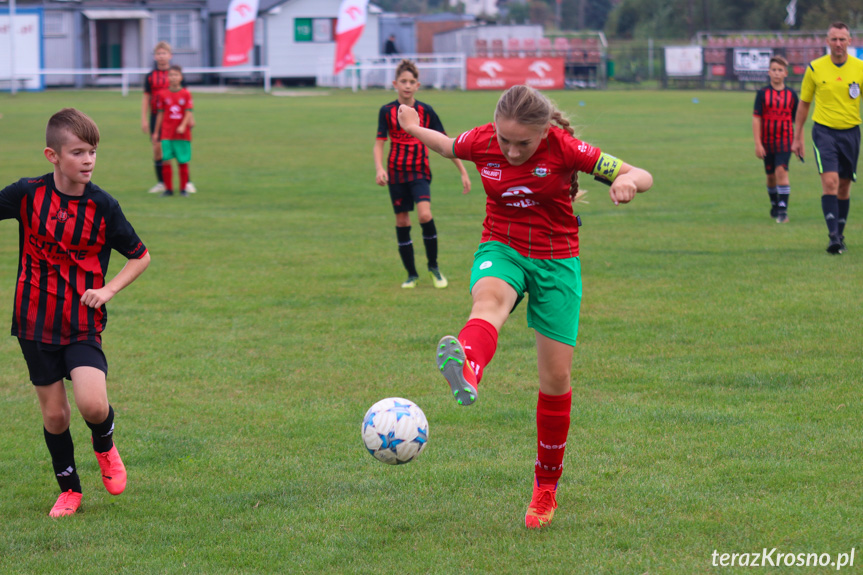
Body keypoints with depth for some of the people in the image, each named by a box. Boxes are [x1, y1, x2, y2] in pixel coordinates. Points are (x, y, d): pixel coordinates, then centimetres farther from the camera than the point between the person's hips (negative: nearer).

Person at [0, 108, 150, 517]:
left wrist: (108, 290, -7)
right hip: (36, 320, 1)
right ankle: (69, 489, 28)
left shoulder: (103, 206, -7)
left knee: (92, 404, -19)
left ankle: (105, 447, 15)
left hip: (83, 324, -1)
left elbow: (141, 257, 5)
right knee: (54, 413, 7)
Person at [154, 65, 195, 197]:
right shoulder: (163, 94, 5)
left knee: (183, 162, 3)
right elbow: (160, 114, 10)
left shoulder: (186, 94, 1)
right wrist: (156, 132, 11)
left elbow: (188, 113, -3)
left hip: (182, 133, -1)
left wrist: (183, 126, -19)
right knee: (166, 161, -6)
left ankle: (184, 188, 14)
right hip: (166, 134, 1)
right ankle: (168, 189, 3)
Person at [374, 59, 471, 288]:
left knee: (425, 215, -21)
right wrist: (379, 168, -21)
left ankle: (434, 267, -2)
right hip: (396, 172, 1)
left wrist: (463, 172, 2)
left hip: (420, 171, -1)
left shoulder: (425, 111, -1)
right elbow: (379, 142, -3)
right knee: (402, 221, 4)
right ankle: (411, 274, 17)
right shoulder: (387, 111, -1)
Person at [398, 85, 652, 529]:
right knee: (490, 297, -39)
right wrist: (414, 130, 21)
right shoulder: (482, 142, -8)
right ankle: (467, 374, -77)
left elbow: (642, 176, -16)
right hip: (501, 250, 0)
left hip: (556, 260, 0)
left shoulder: (564, 148, -16)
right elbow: (451, 147, 19)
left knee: (556, 376, 0)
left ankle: (546, 485, 22)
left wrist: (629, 181, -37)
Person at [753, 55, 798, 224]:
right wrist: (758, 144, -9)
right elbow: (756, 119, -3)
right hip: (767, 141, 1)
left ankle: (783, 210, -18)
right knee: (771, 176, 11)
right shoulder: (762, 93, -1)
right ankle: (774, 205, 33)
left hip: (785, 140, -1)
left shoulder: (791, 94, 2)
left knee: (781, 171, -16)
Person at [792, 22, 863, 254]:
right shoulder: (815, 68, -2)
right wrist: (797, 138, 8)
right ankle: (833, 236, -19)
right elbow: (804, 104, 8)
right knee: (830, 181, -17)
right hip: (824, 130, -2)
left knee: (844, 186, 8)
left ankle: (840, 235, 22)